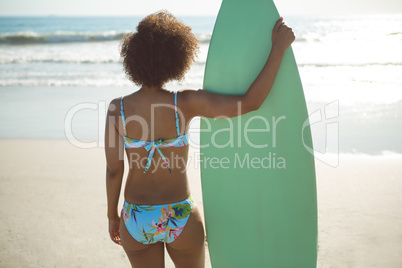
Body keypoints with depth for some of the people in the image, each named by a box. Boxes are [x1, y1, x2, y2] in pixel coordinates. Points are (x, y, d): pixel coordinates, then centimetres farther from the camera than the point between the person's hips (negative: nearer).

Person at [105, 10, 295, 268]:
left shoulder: (117, 108, -13)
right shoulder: (185, 103, -19)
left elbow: (114, 169, -7)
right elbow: (250, 102, -22)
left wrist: (112, 215, 9)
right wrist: (278, 47, -15)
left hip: (137, 220, 1)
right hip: (181, 219, -1)